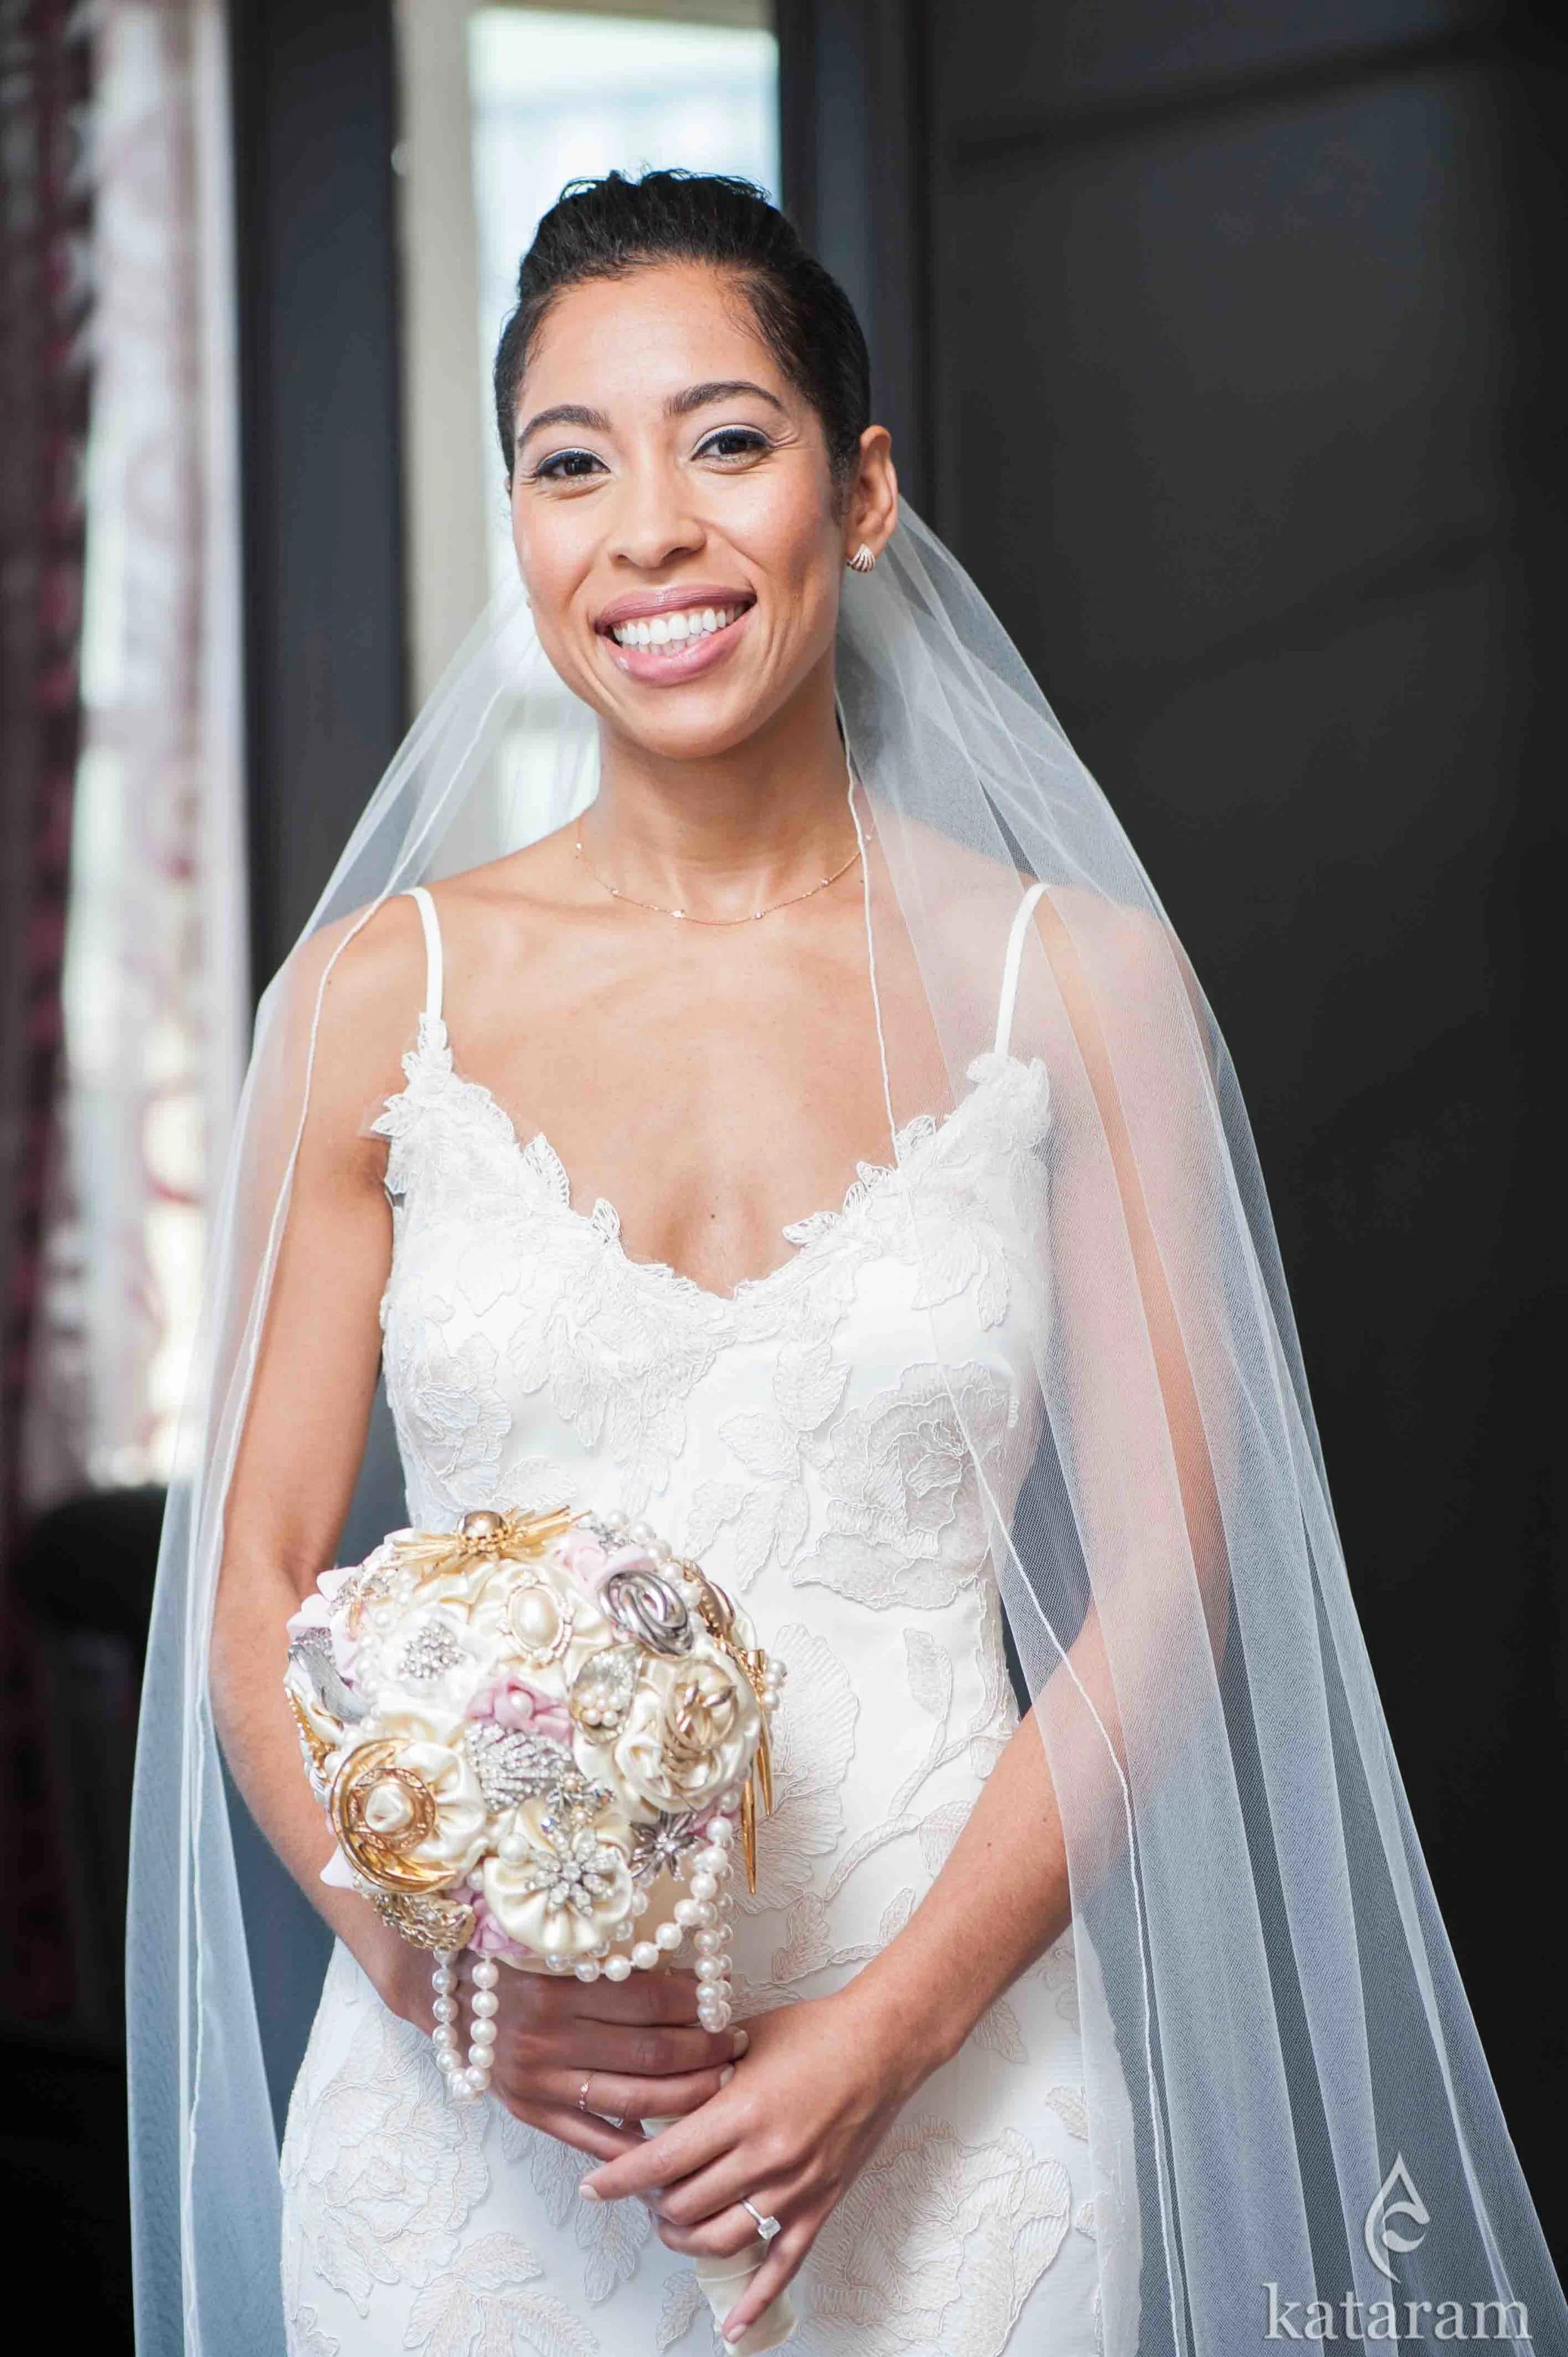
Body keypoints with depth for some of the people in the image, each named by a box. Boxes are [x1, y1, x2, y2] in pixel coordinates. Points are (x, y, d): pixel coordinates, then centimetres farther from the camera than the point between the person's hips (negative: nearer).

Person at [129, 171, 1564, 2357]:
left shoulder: (1076, 984, -2)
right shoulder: (381, 994, 0)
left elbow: (1168, 1578, -3)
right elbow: (259, 1576, 2)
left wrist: (900, 2020, -12)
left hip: (945, 2105, 0)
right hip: (472, 2103, 1)